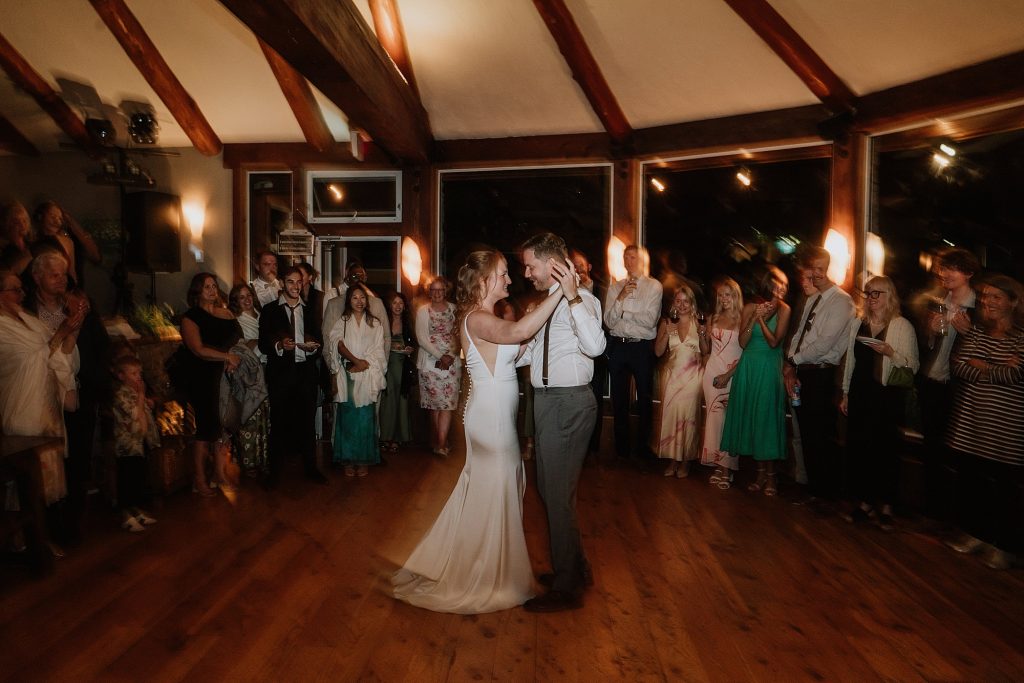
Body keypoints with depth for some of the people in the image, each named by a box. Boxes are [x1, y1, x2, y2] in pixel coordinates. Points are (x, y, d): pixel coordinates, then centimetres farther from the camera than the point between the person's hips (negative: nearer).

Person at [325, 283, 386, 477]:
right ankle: (349, 461, 8)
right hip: (347, 376, 0)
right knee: (348, 418, 0)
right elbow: (338, 344, -6)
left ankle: (364, 461, 7)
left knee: (366, 418, -1)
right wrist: (356, 361, -17)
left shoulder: (375, 323, 11)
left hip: (368, 376, 0)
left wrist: (363, 365, -10)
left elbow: (378, 350, 5)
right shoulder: (342, 322, 9)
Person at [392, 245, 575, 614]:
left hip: (495, 418, 10)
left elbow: (515, 349, 7)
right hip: (492, 419, -10)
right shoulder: (477, 319, -20)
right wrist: (560, 291, -37)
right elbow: (518, 331, -40)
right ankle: (487, 582, 24)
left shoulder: (483, 318, 12)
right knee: (494, 496, 5)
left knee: (480, 493, 20)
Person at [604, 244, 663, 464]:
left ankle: (643, 449, 22)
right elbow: (608, 321, -2)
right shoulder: (614, 287, 7)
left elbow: (650, 320, -13)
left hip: (643, 347, -3)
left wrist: (623, 311, -7)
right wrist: (620, 298, -14)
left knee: (645, 399, 7)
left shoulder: (654, 286, -2)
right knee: (619, 399, 12)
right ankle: (621, 448, 26)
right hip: (618, 346, 3)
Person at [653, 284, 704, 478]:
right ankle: (672, 459, 10)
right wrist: (667, 333, -8)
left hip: (692, 375, -1)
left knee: (688, 415, -3)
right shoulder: (667, 322, 7)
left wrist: (703, 334, -13)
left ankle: (685, 460, 9)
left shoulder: (698, 322, 3)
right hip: (672, 374, 1)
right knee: (670, 414, -1)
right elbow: (658, 352, 4)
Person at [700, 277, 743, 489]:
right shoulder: (713, 319, 12)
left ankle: (727, 468, 0)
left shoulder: (743, 320, -1)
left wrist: (728, 374, -13)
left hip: (734, 374, -3)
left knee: (730, 419, -5)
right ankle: (718, 465, 7)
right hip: (712, 372, 4)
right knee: (714, 418, 1)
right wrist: (701, 334, -3)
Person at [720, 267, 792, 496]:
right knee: (750, 417, 5)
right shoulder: (750, 307, 4)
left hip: (769, 369, -3)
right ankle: (761, 472, 17)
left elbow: (774, 342, -12)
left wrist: (762, 318, -15)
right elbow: (742, 342, -2)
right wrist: (754, 318, -11)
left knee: (767, 417, -2)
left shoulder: (783, 309, -4)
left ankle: (770, 475, 10)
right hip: (748, 367, 3)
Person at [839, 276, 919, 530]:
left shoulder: (902, 326, -3)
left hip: (888, 396, -4)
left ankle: (886, 507, 16)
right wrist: (845, 393, 15)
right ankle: (865, 502, 18)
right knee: (856, 448, 4)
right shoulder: (858, 325, 11)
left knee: (885, 450, 2)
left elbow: (913, 365, -5)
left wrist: (890, 352, -22)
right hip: (860, 394, 4)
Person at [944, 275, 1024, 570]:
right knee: (969, 479, 11)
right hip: (969, 424, 5)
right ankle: (974, 532, 29)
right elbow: (957, 366, -4)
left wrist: (980, 367, -7)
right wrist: (997, 371, -12)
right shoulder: (974, 332, 9)